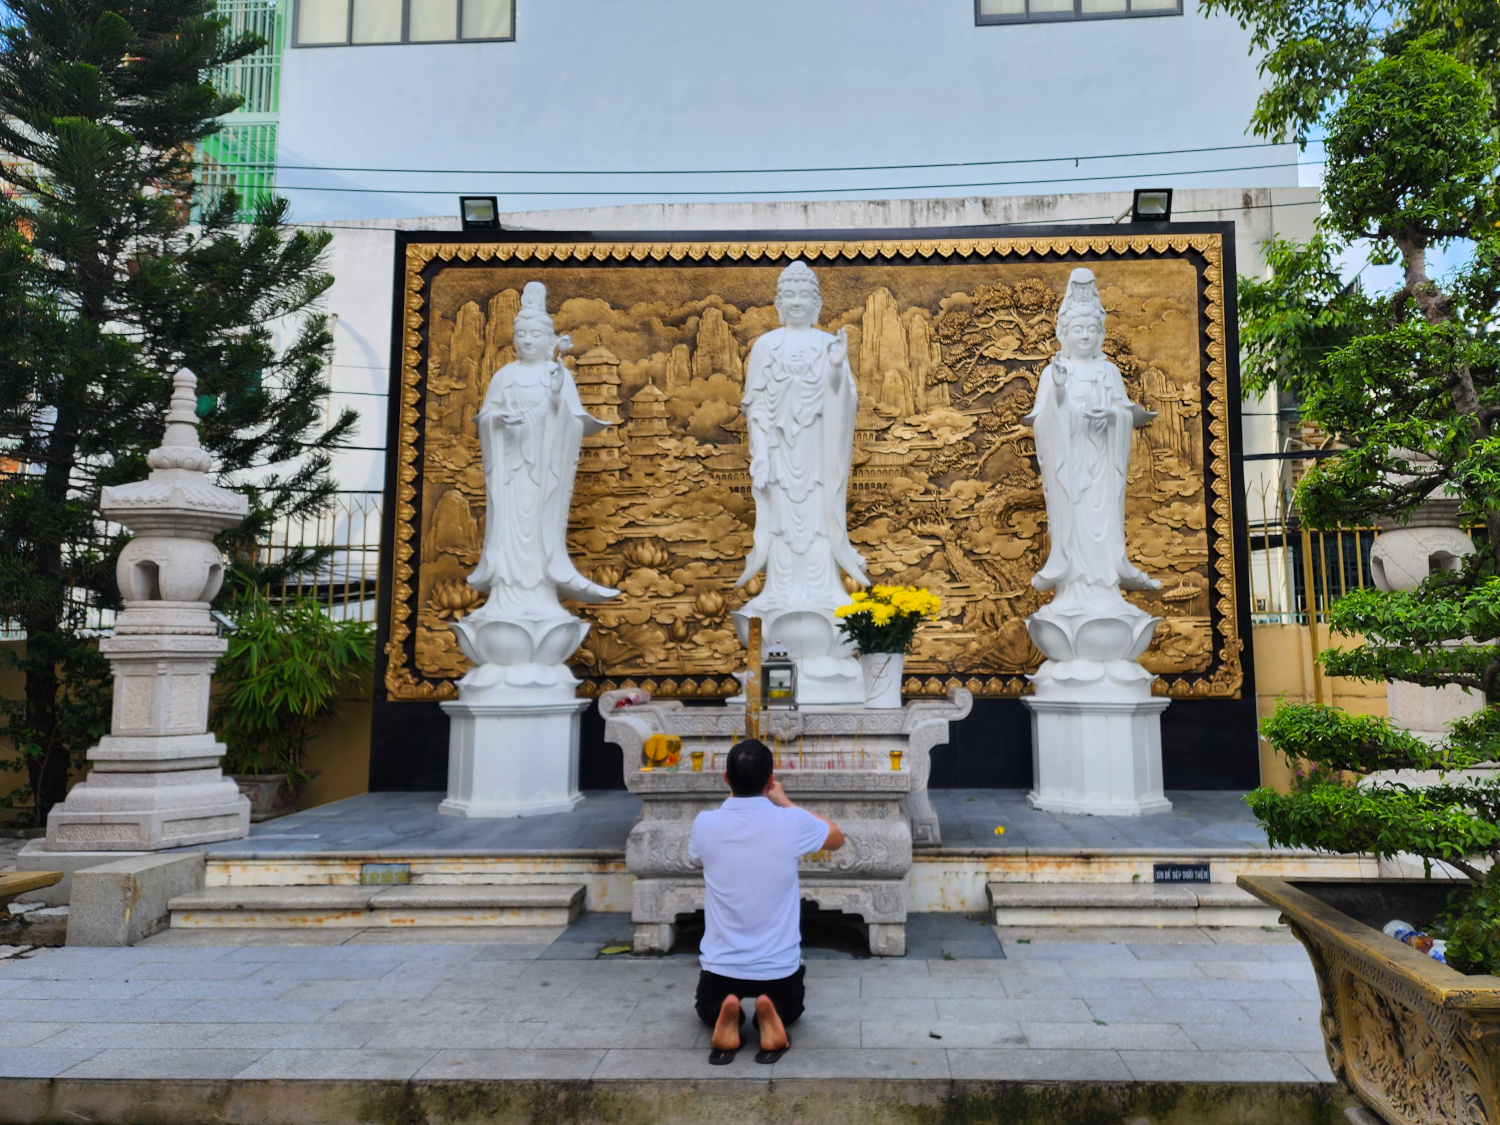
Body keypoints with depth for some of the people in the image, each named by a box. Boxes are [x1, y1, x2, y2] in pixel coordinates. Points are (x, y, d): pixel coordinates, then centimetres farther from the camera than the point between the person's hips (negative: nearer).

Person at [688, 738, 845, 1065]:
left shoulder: (705, 824, -12)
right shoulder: (791, 823, -15)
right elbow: (837, 838, 8)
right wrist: (784, 802, 10)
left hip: (720, 966, 1)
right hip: (780, 966, 0)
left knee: (707, 1010, 33)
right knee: (790, 1009, 33)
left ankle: (721, 1016, -3)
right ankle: (773, 1015, -3)